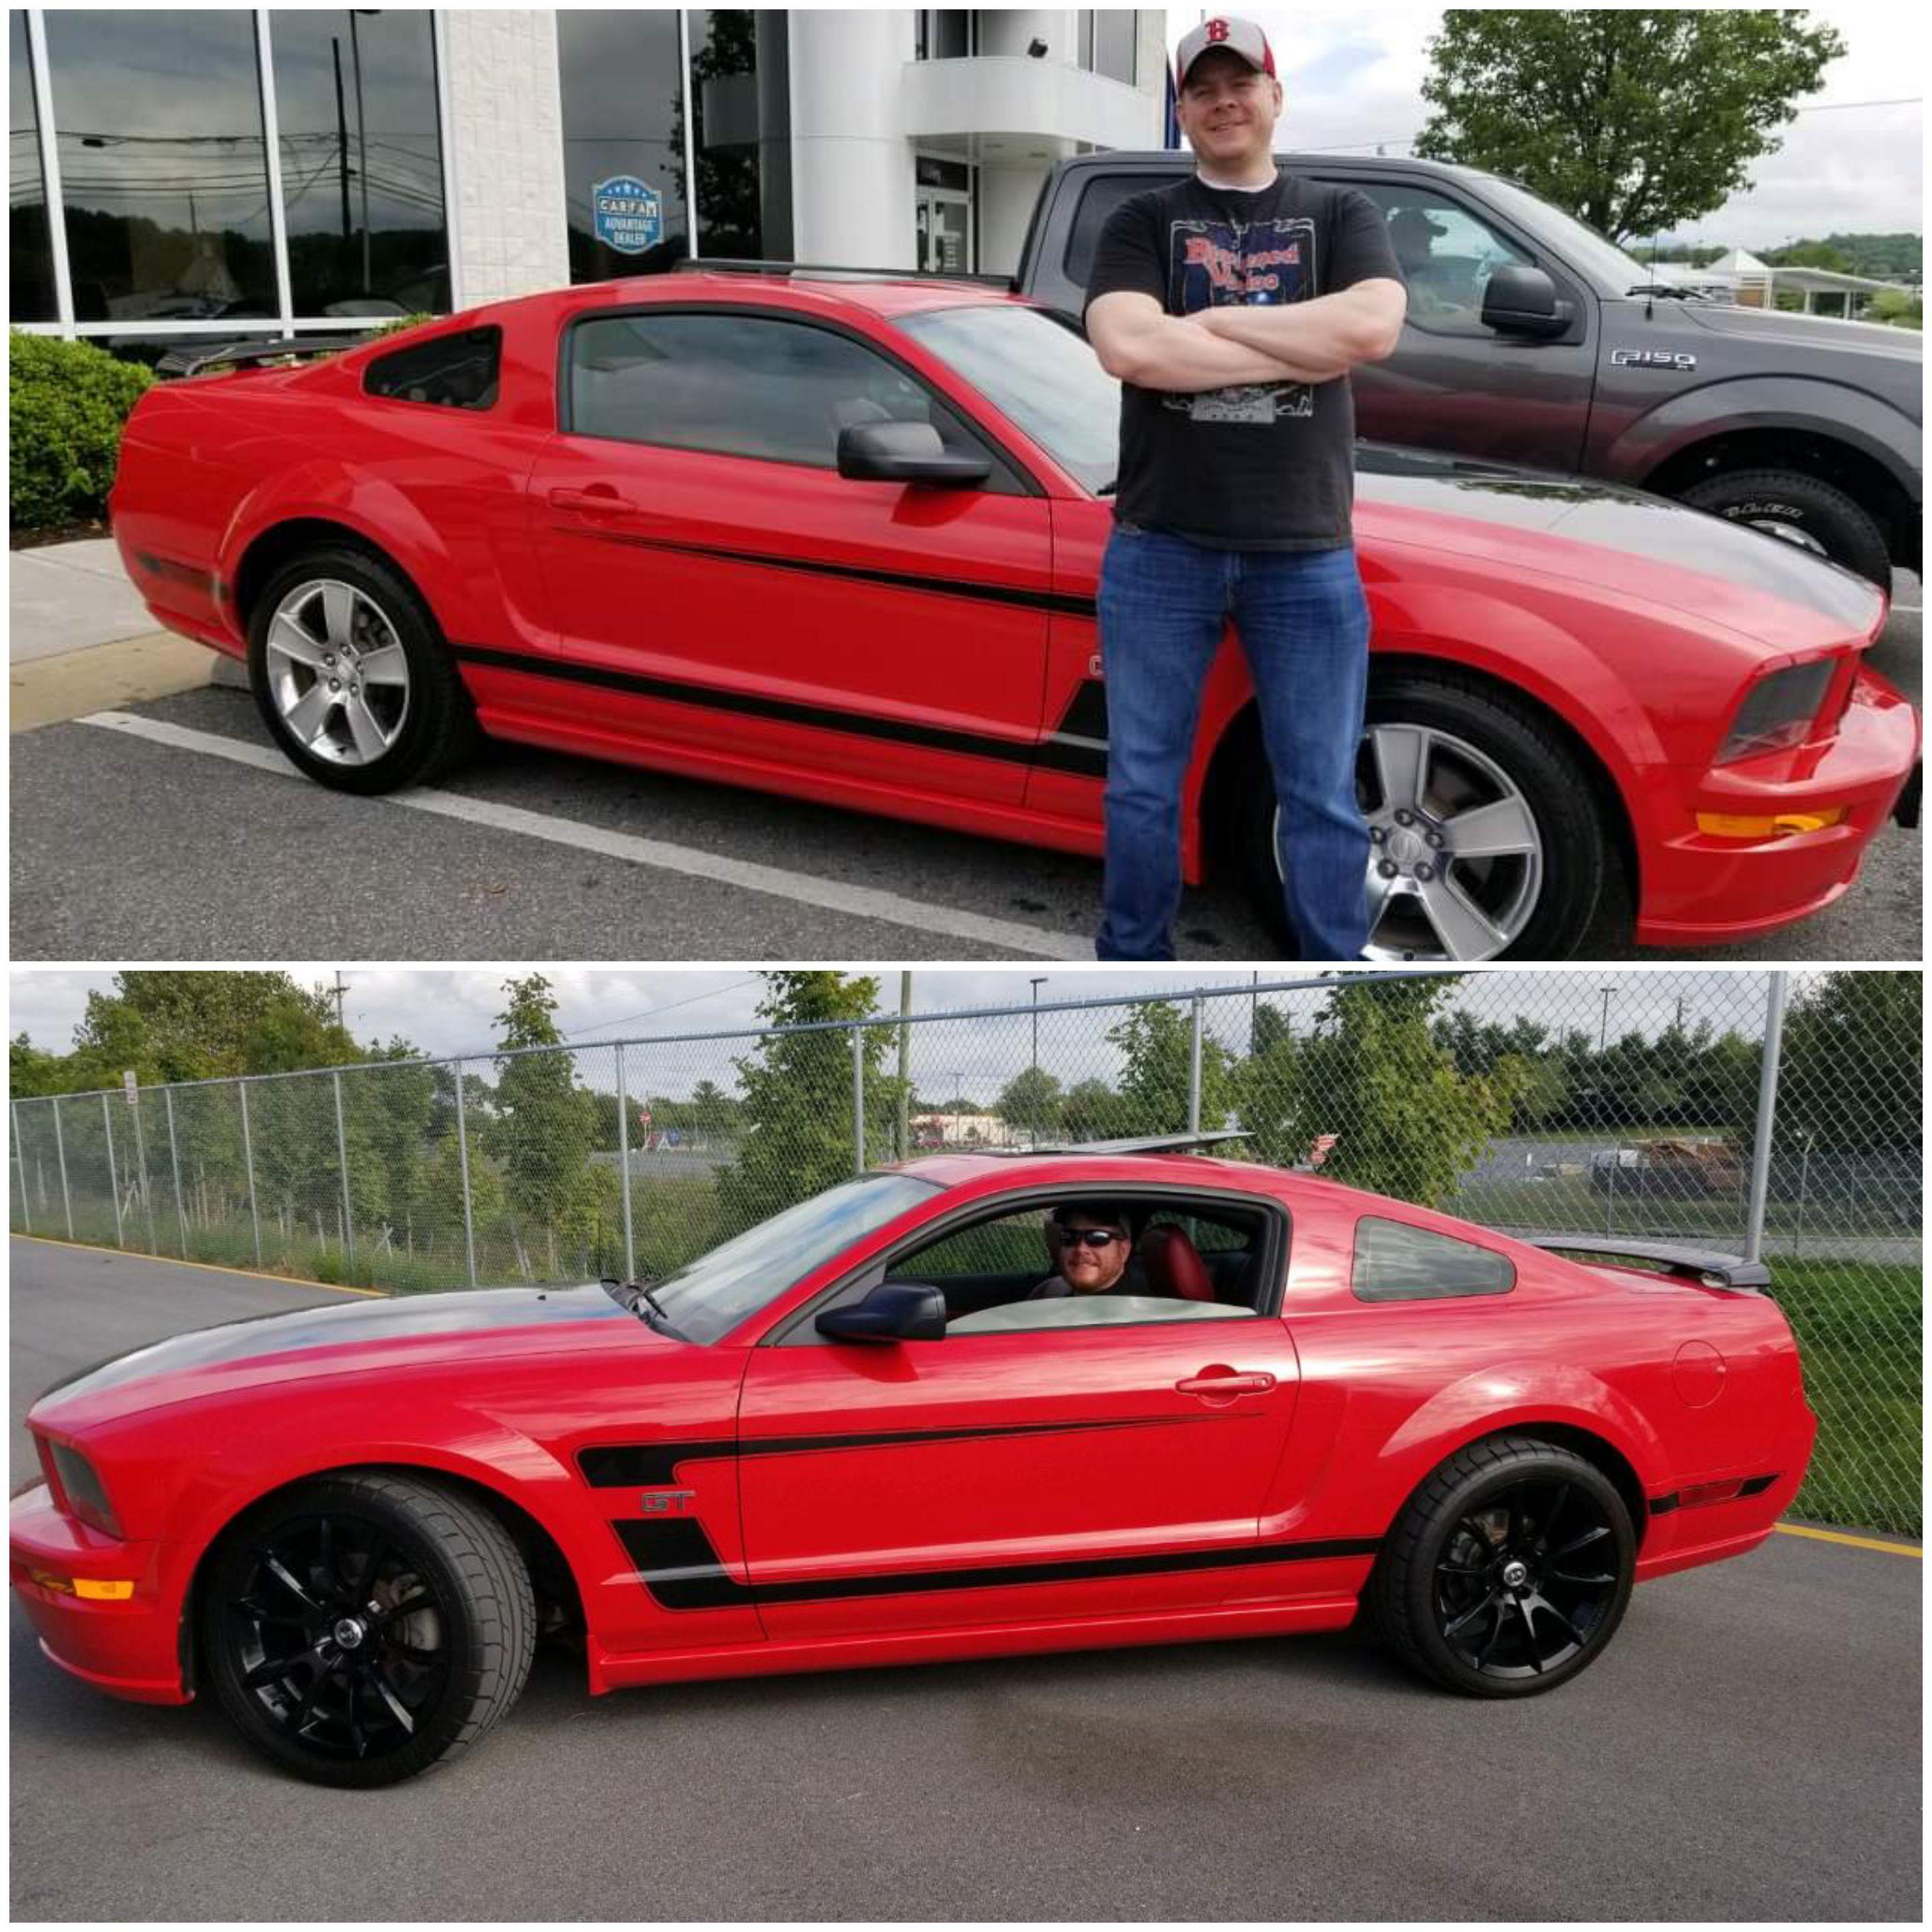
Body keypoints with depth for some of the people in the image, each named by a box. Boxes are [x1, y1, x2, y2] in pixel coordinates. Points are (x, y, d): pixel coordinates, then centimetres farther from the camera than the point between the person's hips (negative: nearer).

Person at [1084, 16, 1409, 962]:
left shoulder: (1339, 213, 10)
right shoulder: (1142, 221, 8)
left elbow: (1374, 325, -10)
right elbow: (1127, 347, -12)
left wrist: (1209, 321, -9)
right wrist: (1305, 351, -10)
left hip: (1308, 554, 0)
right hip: (1160, 548, 0)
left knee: (1324, 797, 4)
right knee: (1142, 786, 7)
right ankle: (1133, 957, 22)